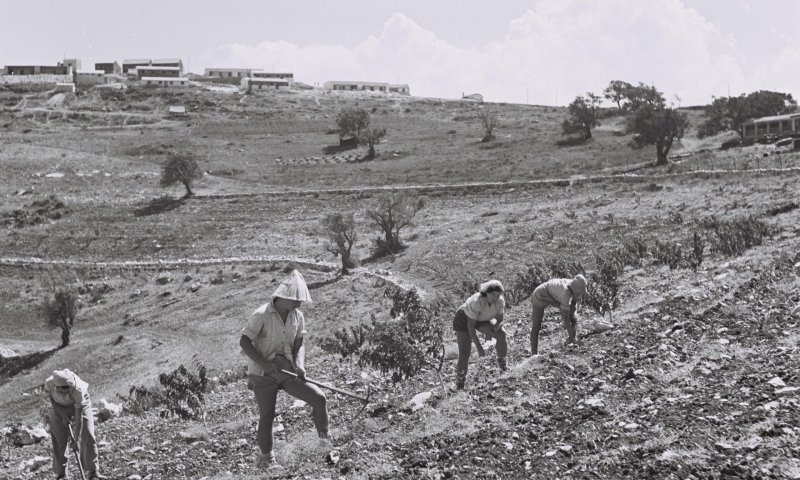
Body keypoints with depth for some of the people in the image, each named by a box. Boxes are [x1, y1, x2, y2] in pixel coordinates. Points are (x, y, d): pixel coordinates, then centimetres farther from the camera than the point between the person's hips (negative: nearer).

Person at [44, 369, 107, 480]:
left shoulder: (78, 389, -40)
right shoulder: (49, 383, -33)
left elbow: (79, 415, -34)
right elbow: (51, 399, -11)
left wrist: (76, 438, -32)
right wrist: (62, 415, -20)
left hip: (80, 403, -2)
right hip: (59, 408, 2)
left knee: (88, 437, -11)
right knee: (59, 441, 0)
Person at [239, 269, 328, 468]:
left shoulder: (298, 317, 2)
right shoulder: (261, 315, -15)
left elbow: (299, 344, 6)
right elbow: (244, 341, -14)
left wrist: (299, 364, -14)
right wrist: (264, 363, -22)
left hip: (287, 372, 4)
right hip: (263, 375, -4)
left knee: (319, 397, -10)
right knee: (267, 415, -2)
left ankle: (325, 441, 4)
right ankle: (266, 458, 18)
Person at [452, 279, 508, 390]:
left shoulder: (500, 301, -25)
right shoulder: (476, 302, -39)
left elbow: (500, 321, -15)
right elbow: (470, 325, -33)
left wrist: (492, 330, -36)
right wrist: (478, 346, -34)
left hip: (482, 319, 5)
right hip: (464, 319, -5)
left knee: (501, 334, -20)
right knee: (465, 354, -13)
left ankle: (502, 364, -2)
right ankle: (460, 386, 3)